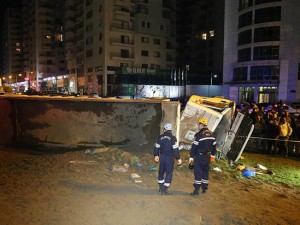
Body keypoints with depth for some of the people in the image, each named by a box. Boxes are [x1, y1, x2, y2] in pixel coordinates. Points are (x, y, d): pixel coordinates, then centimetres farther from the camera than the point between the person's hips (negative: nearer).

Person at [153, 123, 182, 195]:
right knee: (169, 173, 4)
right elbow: (175, 149, -13)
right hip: (169, 157, -4)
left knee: (161, 172, 17)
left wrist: (156, 155, 22)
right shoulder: (173, 138, -11)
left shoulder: (160, 137, 1)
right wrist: (178, 158, -5)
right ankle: (164, 190, 3)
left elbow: (156, 147, 7)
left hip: (162, 157, 4)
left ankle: (161, 188, 27)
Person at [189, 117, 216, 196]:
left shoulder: (199, 134, -17)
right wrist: (212, 154, 23)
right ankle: (204, 188, 25)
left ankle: (196, 190, 1)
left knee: (198, 173, -1)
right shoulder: (211, 134, 6)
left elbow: (194, 146, -17)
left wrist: (191, 156, -12)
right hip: (207, 156, 7)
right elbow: (214, 145, 13)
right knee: (205, 172, 15)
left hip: (199, 156, -7)